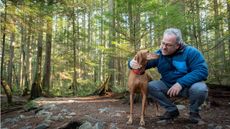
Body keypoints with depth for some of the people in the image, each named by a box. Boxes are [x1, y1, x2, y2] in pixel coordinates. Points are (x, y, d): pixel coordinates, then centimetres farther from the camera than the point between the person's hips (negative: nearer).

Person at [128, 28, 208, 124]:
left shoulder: (190, 52, -18)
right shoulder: (158, 54, -6)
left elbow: (202, 70, -26)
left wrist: (181, 83, -35)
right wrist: (132, 63, -31)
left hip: (189, 85, -3)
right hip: (168, 85, 4)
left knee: (200, 89, -36)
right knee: (150, 86, -19)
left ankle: (194, 111, -1)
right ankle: (172, 110, 1)